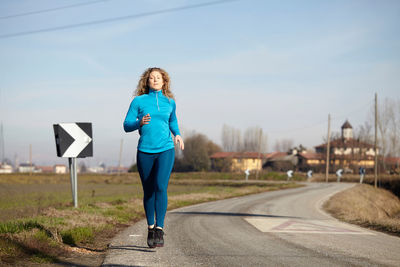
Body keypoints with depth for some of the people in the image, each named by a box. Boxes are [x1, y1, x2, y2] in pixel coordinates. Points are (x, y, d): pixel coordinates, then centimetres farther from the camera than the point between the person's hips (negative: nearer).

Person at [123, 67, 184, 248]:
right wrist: (140, 123, -17)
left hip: (166, 150, 0)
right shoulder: (139, 101, 2)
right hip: (145, 152, 0)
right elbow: (126, 126, 2)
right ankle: (151, 228, 25)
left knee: (161, 187, -18)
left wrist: (177, 135, 11)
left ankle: (159, 229, -18)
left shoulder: (170, 102, 10)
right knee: (148, 191, 7)